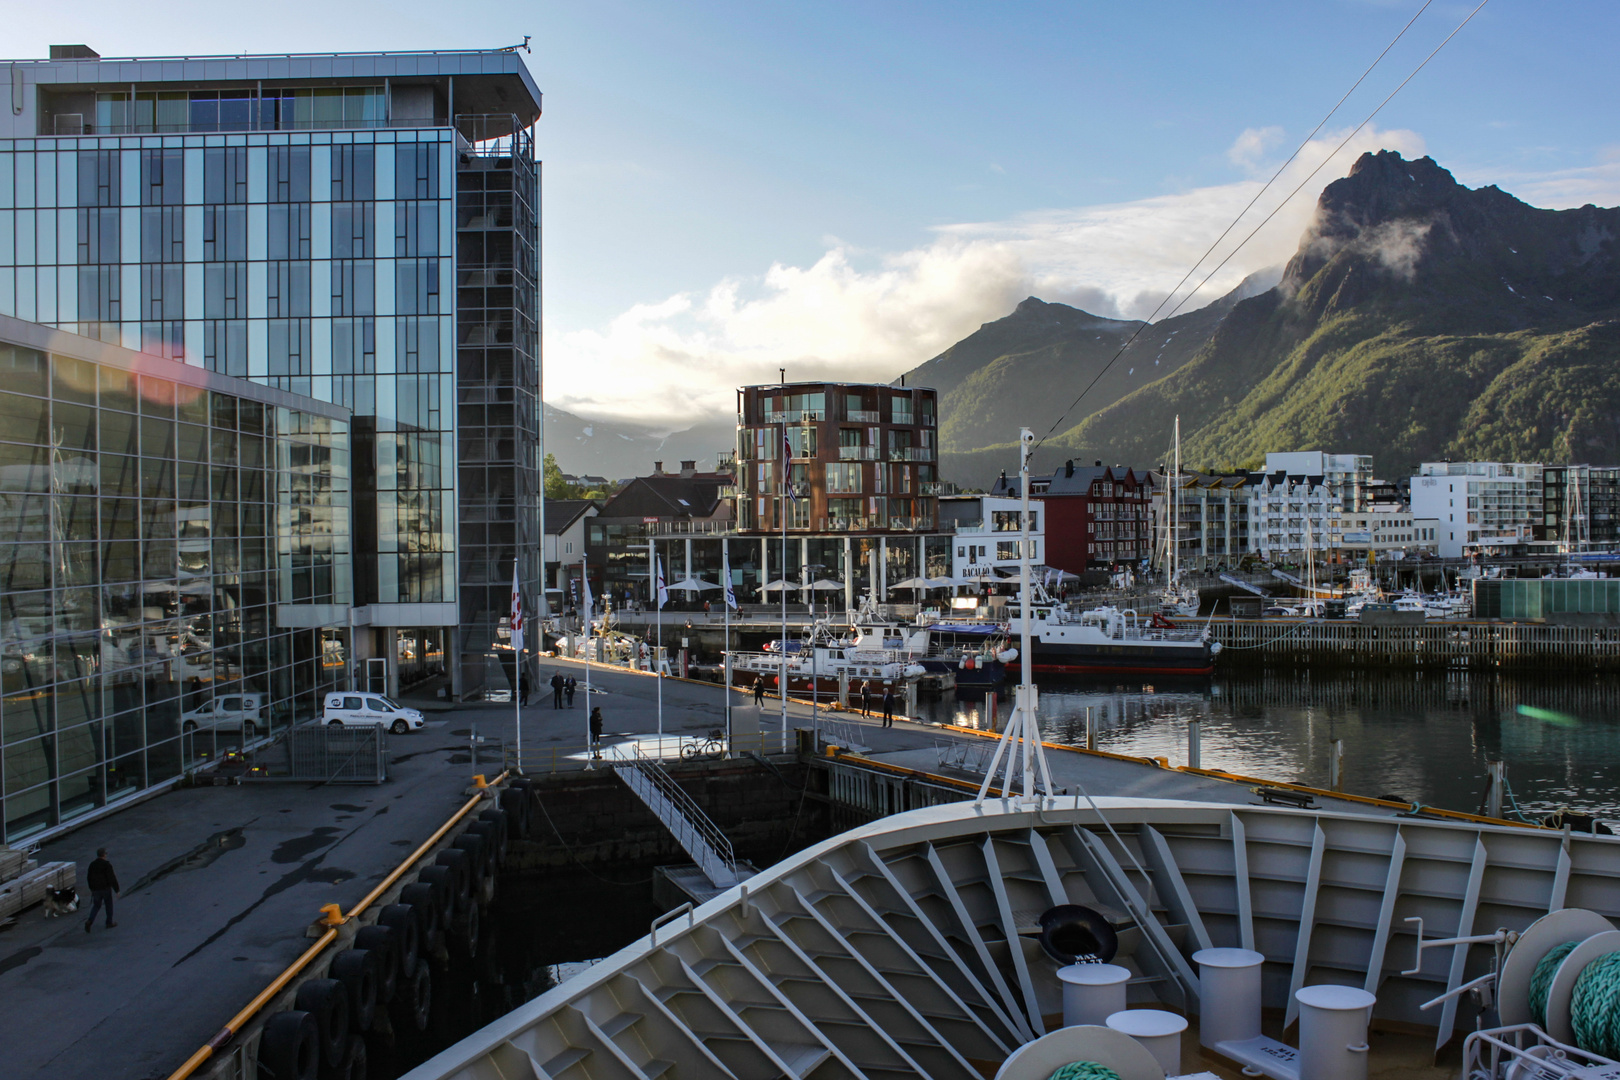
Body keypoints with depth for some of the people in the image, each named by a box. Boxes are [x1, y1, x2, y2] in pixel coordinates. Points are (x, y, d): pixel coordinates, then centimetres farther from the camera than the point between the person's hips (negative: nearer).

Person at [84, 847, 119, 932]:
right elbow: (112, 878, -16)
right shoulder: (107, 865, -15)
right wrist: (117, 890, -8)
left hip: (95, 889, 5)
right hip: (106, 889, -5)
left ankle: (89, 921, -8)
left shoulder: (92, 864, 3)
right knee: (109, 905, 12)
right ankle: (109, 923, 19)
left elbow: (88, 878, 12)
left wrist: (92, 889, 24)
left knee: (96, 906, 13)